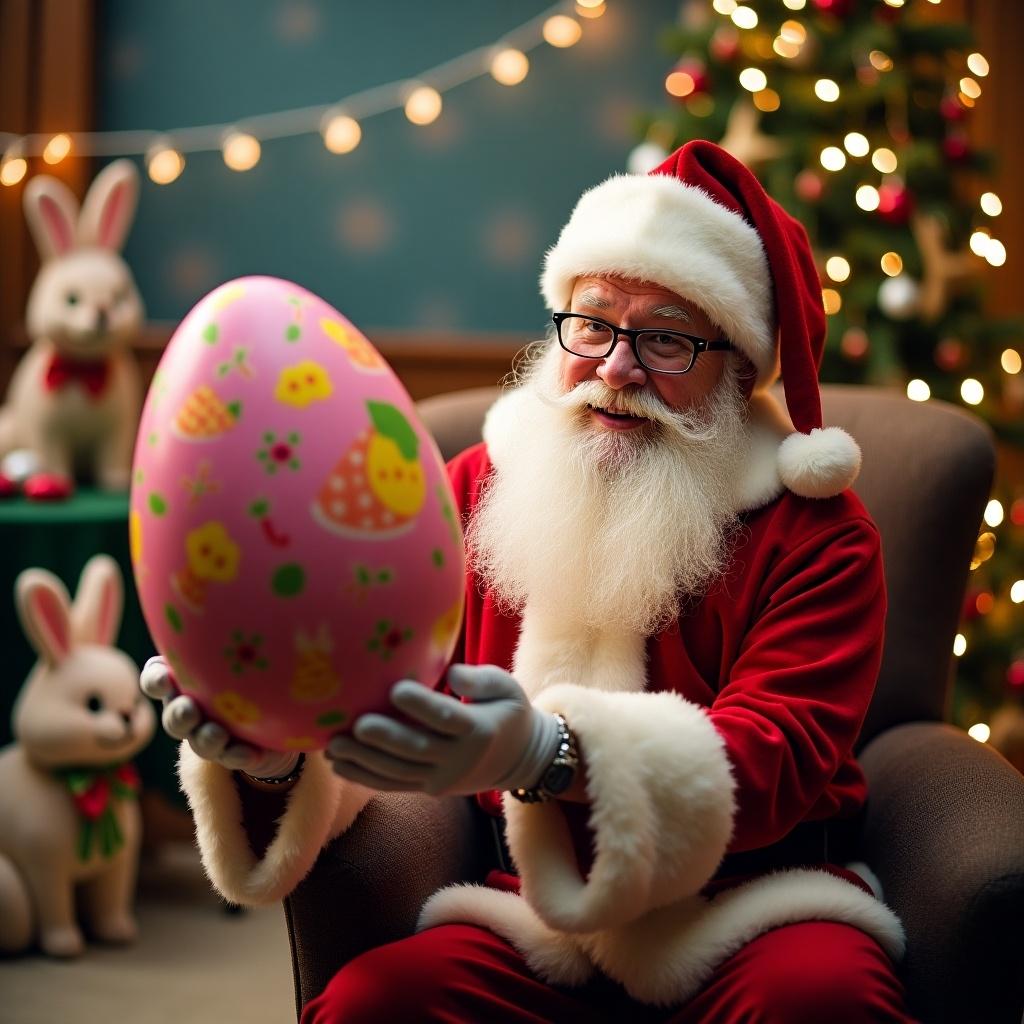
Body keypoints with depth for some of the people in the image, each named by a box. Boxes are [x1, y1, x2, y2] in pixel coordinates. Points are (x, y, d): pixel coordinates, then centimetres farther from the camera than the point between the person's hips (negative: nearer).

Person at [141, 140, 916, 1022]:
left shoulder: (816, 529, -1)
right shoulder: (480, 488, 9)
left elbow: (779, 756, -16)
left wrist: (546, 756, -35)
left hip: (755, 911, -2)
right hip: (538, 913, 2)